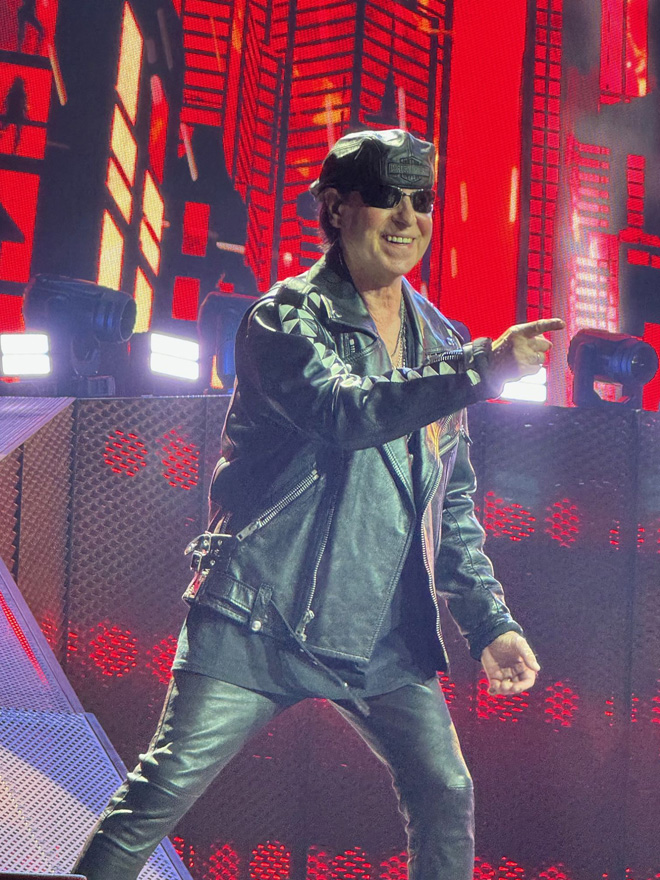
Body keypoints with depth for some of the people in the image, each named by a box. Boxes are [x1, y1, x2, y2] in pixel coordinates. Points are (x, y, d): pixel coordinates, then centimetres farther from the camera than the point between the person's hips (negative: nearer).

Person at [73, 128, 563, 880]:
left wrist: (490, 624, 8)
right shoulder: (286, 319, -6)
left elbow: (452, 504, 16)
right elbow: (349, 411, -27)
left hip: (384, 636, 6)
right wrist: (483, 369, -35)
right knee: (160, 795, -6)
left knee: (446, 797, 1)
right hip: (259, 619, -5)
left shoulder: (440, 345, 12)